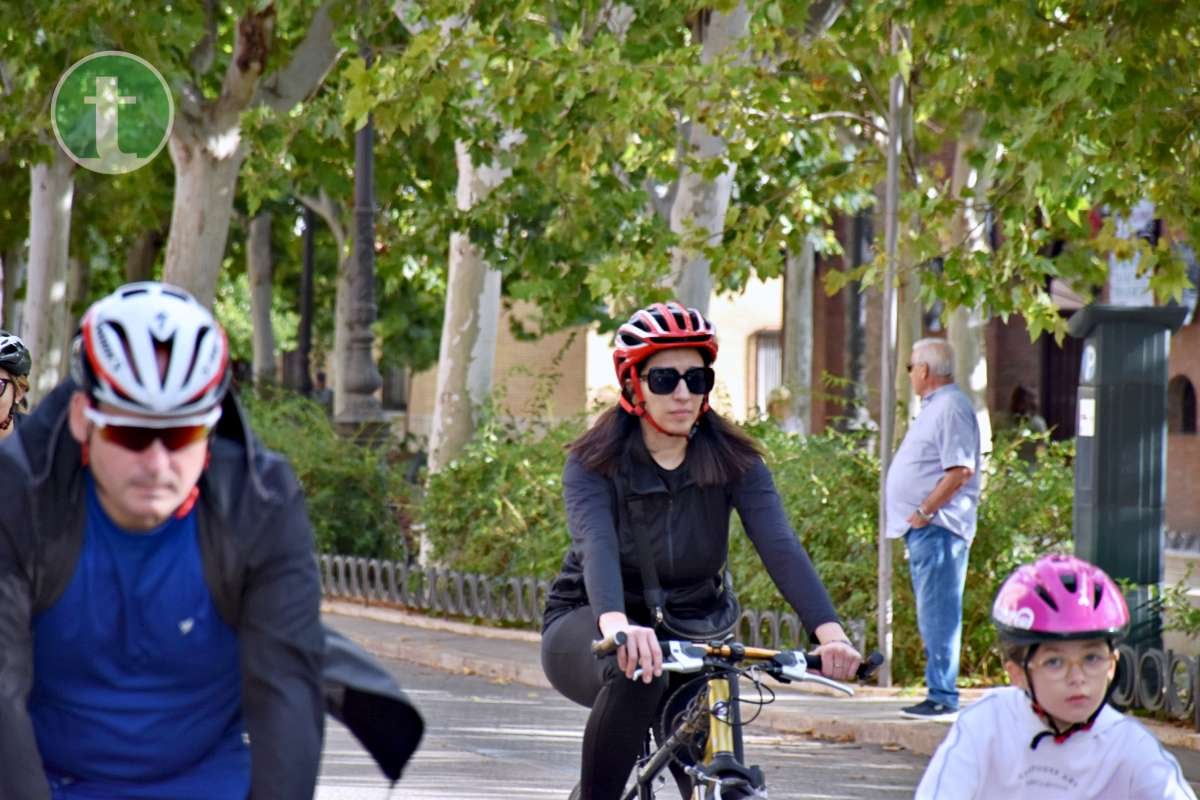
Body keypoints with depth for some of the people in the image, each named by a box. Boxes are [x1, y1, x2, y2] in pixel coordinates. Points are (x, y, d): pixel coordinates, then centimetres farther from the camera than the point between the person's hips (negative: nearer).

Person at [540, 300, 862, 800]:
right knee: (634, 672, -37)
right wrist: (617, 625, -57)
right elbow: (596, 545, -34)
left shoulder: (732, 461, -9)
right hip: (587, 629, -3)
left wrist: (829, 631, -42)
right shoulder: (595, 463, -15)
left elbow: (780, 546, -24)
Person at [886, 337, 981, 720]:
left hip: (937, 527, -11)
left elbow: (961, 470, -22)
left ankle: (942, 697, -12)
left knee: (938, 615, -11)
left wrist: (924, 512, -20)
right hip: (924, 529, 11)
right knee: (932, 616, 13)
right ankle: (939, 693, 17)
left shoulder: (951, 408, -13)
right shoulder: (935, 407, 20)